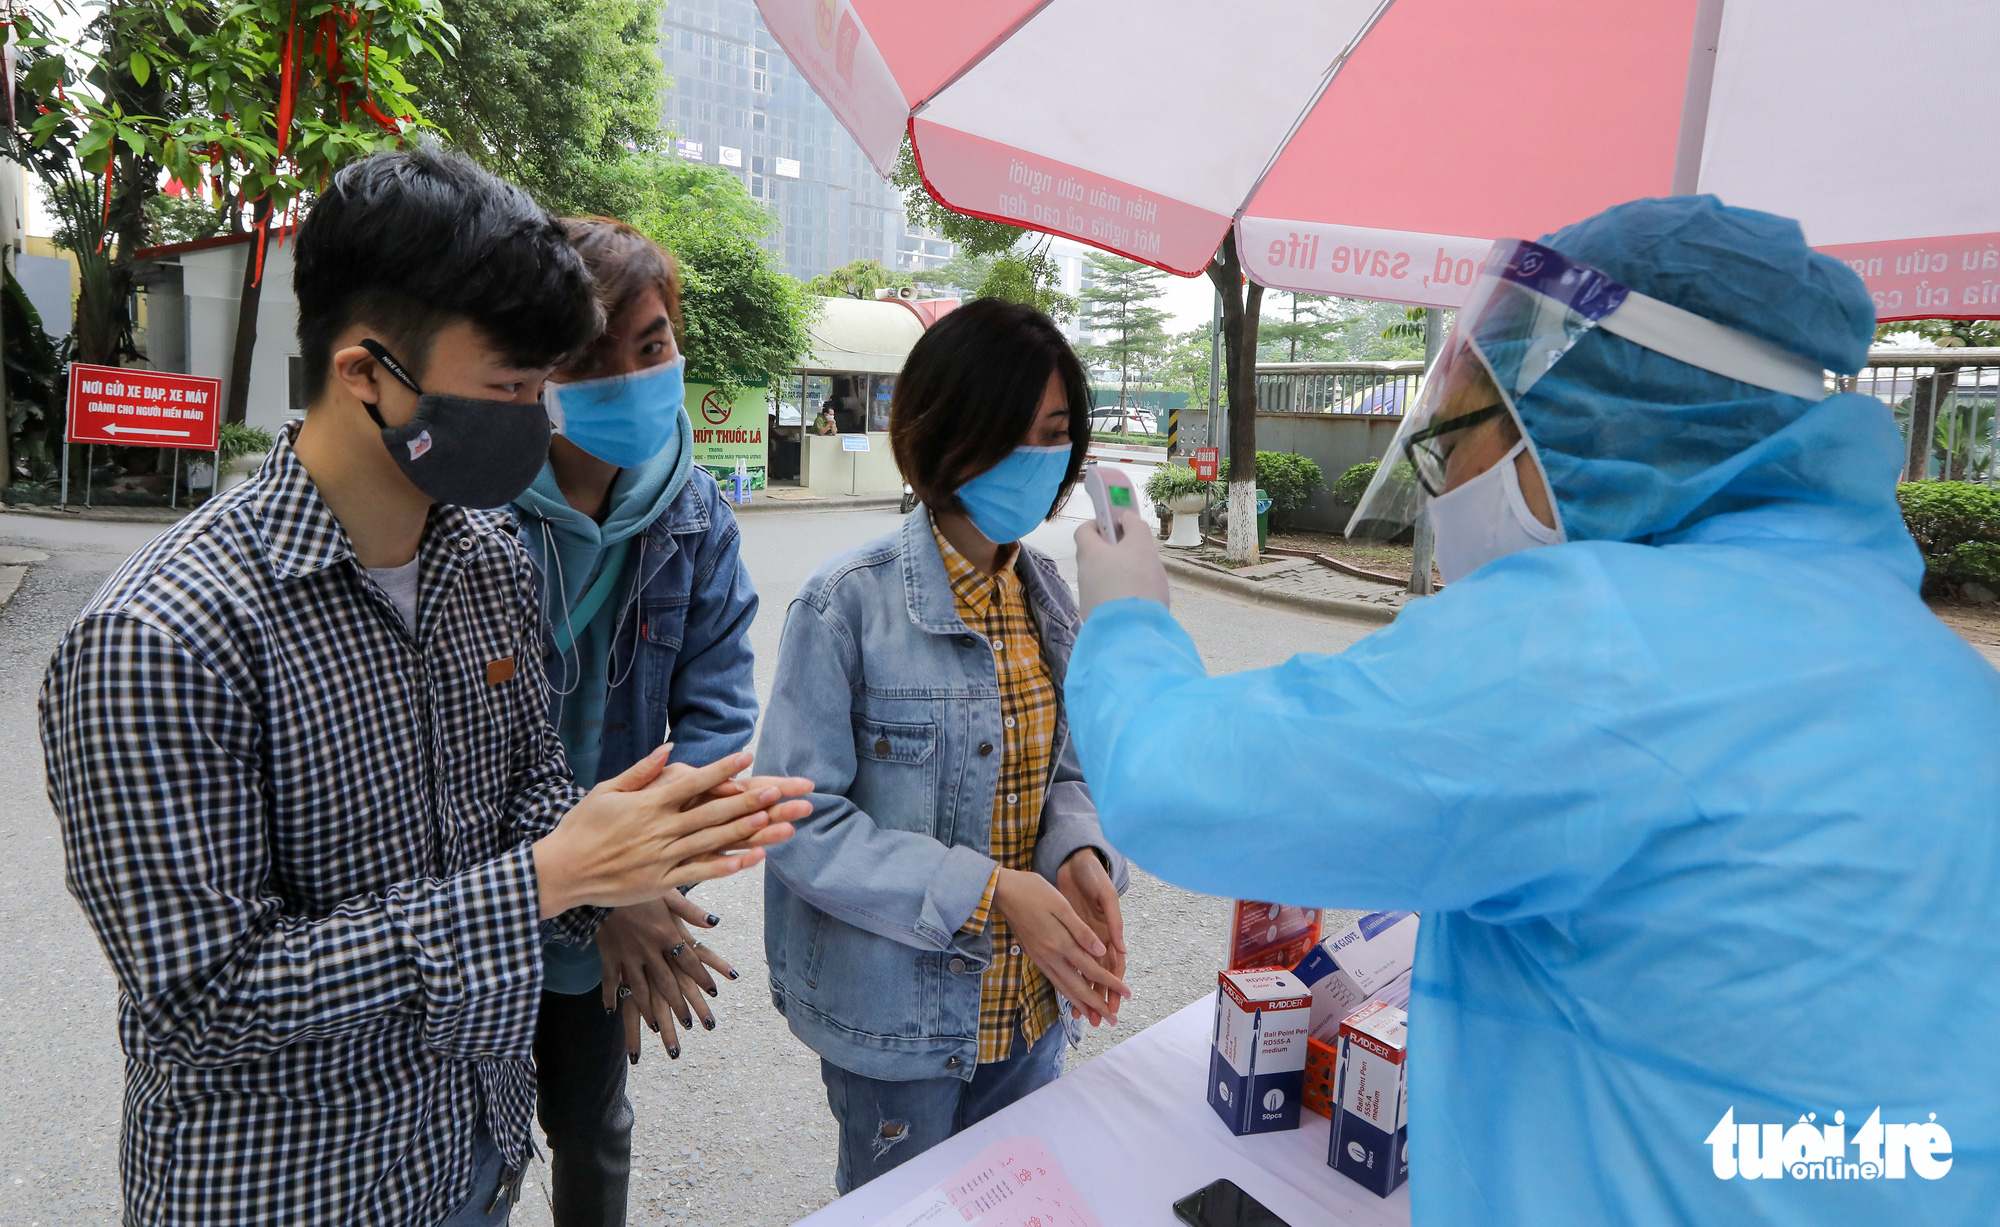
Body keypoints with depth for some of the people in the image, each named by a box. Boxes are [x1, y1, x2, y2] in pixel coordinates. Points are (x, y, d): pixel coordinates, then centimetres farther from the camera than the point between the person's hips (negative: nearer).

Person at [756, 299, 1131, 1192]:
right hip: (894, 1024, -5)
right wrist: (990, 891, -26)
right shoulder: (849, 604, -19)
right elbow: (802, 825, -20)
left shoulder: (1049, 596, 0)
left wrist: (1082, 854, -14)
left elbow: (1061, 770, 8)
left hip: (1029, 1011, 6)